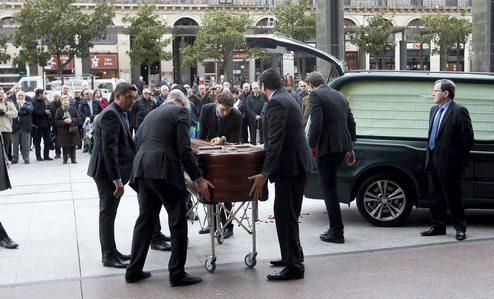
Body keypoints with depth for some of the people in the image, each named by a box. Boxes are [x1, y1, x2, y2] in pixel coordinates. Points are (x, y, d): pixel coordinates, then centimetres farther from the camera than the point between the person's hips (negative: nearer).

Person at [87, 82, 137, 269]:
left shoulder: (119, 114, 13)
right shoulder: (111, 114, -18)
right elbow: (109, 149, -24)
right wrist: (117, 180, -25)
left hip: (113, 170, 10)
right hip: (108, 171, -10)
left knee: (109, 213, 16)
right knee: (108, 213, -1)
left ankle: (111, 251, 26)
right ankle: (108, 256, 8)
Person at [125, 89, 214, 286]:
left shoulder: (150, 114, 25)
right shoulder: (180, 111, 3)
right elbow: (184, 149, -8)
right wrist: (198, 179, -7)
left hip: (141, 169, 7)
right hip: (164, 170, -7)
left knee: (145, 220, 16)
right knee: (178, 221, 2)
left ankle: (134, 271, 20)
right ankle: (177, 274, 5)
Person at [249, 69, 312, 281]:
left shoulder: (275, 103, -16)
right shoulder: (287, 99, 14)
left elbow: (275, 141, -25)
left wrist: (265, 174, -26)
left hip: (290, 167, -10)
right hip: (298, 164, 10)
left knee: (285, 216, -5)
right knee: (288, 215, 19)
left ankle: (294, 267, 0)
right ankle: (292, 257, 30)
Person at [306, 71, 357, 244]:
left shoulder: (315, 95, -7)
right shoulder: (339, 95, 17)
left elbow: (316, 123, -18)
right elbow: (351, 122, 18)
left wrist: (312, 146, -8)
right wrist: (350, 148, 23)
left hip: (327, 147, -8)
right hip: (343, 147, 8)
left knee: (329, 189, -1)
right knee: (330, 186, 18)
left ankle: (337, 233, 2)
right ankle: (335, 228, 22)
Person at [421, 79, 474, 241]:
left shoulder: (459, 111, -10)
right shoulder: (434, 110, 14)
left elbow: (468, 138, -10)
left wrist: (461, 160, -9)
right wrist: (430, 156, 12)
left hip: (448, 162, -7)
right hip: (433, 160, 7)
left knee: (453, 196, 2)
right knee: (436, 196, 13)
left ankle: (460, 228, 16)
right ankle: (438, 226, 23)